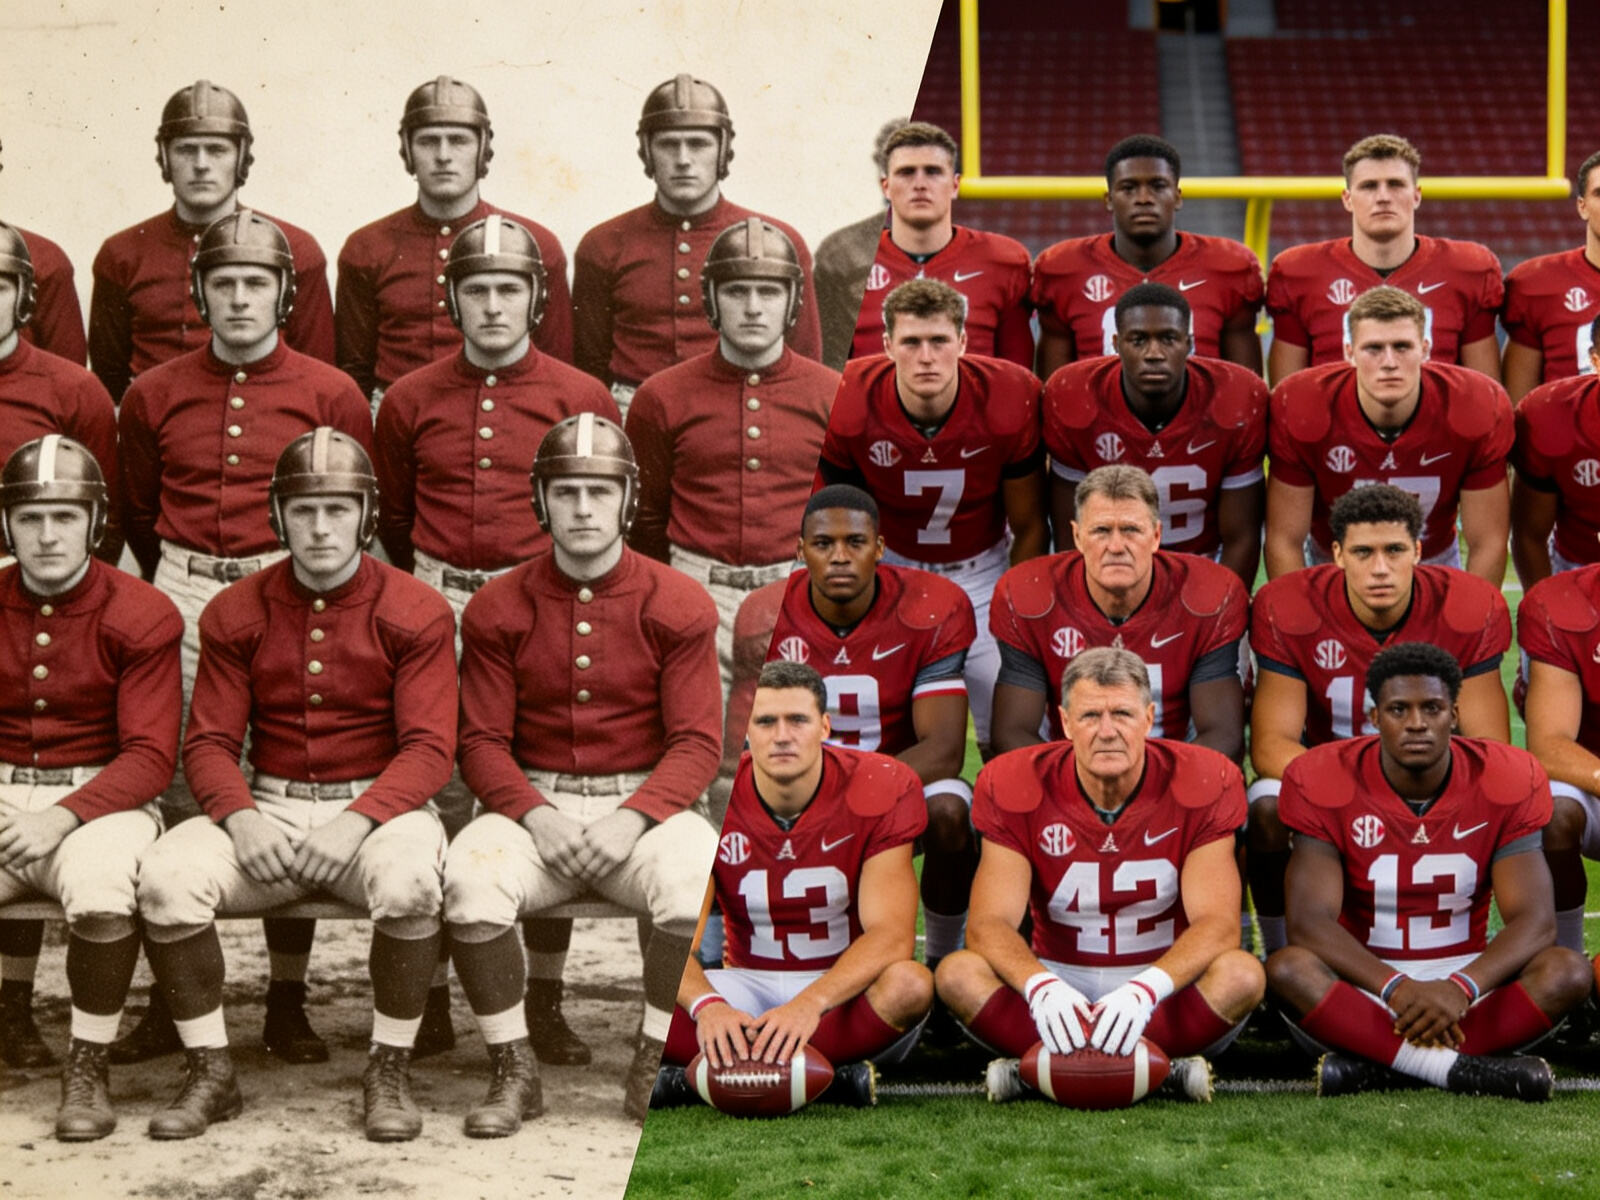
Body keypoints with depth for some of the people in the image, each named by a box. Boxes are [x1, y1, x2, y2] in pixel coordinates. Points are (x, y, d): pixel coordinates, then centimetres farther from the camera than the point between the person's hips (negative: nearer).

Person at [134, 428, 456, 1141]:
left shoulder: (415, 612, -2)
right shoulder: (234, 613, 6)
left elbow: (429, 747, -8)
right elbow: (209, 741, 3)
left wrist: (358, 821, -24)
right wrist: (240, 817, -18)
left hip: (379, 807, -2)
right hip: (266, 808, 3)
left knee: (408, 877, -38)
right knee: (165, 876, -26)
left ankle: (390, 1071, -15)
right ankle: (209, 1073, -9)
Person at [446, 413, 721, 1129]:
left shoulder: (679, 605, 0)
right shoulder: (498, 608, 4)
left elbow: (696, 743, -3)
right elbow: (483, 742, 2)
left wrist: (632, 818, -19)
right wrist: (535, 816, -17)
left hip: (644, 803, -1)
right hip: (534, 806, 1)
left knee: (701, 884, -33)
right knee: (470, 883, -32)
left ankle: (655, 1070, -10)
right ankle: (514, 1071, -12)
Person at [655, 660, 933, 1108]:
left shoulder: (879, 790, -13)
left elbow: (891, 934, -20)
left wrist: (811, 1003, -38)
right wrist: (707, 1004, -38)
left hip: (845, 987, -1)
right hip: (747, 986, 1)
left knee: (908, 984, -37)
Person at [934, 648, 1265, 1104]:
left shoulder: (1200, 784, -9)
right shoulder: (1017, 787, -8)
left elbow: (1216, 924, -17)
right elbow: (990, 923, -15)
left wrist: (1146, 990, -37)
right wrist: (1041, 987, -38)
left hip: (1163, 986, 0)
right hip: (1061, 985, 1)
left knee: (1241, 974, -32)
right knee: (958, 973, -28)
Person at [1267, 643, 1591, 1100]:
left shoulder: (1505, 781, -7)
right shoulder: (1325, 782, -11)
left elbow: (1534, 919, -13)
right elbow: (1309, 920, -19)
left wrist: (1461, 988, -32)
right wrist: (1396, 988, -34)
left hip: (1464, 974, 2)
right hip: (1366, 985, -1)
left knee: (1568, 971, -26)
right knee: (1288, 968, -32)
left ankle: (1377, 1065, -33)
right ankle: (1464, 1069, -38)